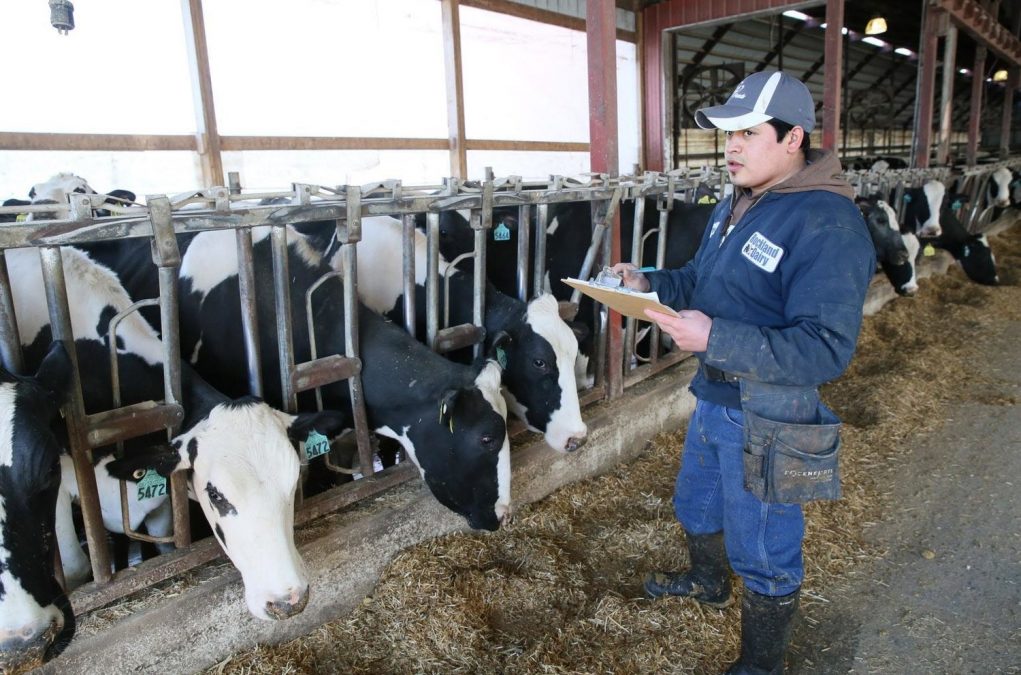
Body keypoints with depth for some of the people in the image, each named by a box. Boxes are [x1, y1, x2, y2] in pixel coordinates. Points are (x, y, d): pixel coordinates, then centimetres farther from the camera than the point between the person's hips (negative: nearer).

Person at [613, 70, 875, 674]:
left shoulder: (829, 224, -25)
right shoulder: (738, 204, 5)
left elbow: (826, 349, -30)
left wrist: (716, 339, -37)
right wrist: (650, 283, -3)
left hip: (769, 420, -9)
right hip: (714, 397, 9)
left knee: (764, 554, 11)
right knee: (697, 503, 30)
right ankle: (708, 581, 60)